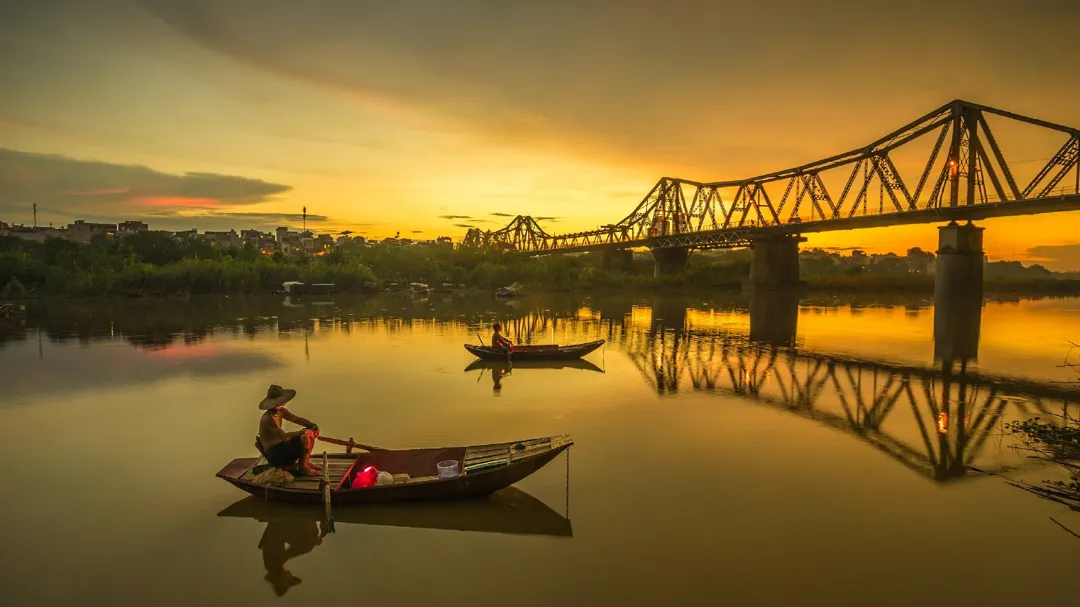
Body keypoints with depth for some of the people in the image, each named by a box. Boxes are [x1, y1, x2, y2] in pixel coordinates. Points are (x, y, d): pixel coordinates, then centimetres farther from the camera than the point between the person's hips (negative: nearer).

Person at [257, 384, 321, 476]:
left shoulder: (281, 411, 1)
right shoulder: (268, 418, -25)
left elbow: (297, 419, 7)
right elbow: (284, 436, -30)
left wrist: (314, 425, -9)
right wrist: (302, 432, -21)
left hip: (281, 445, 9)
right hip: (273, 454, -9)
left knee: (312, 432, 4)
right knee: (305, 439, -27)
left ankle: (306, 462, 12)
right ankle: (302, 468, -7)